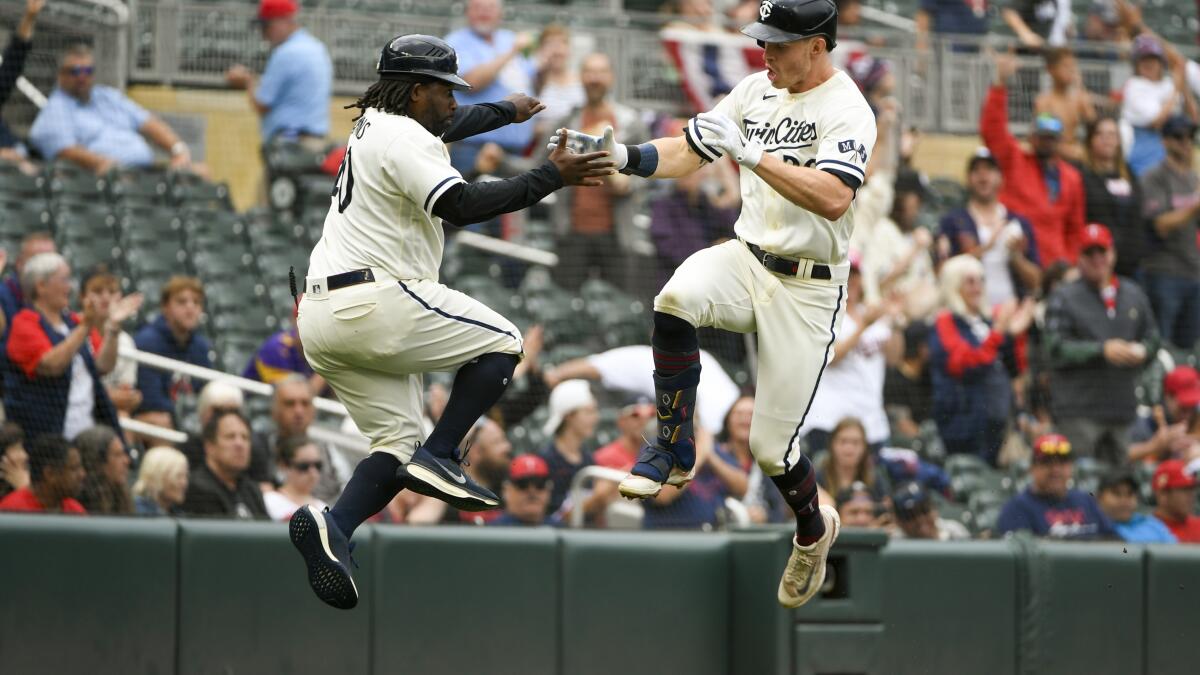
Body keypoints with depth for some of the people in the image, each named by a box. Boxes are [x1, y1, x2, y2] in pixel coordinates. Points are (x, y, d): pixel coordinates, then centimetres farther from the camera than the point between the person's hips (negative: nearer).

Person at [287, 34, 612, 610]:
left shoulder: (375, 124, 22)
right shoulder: (404, 139, -9)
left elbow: (449, 126, 44)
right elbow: (460, 206, -23)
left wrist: (508, 111, 59)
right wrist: (552, 176, -21)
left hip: (321, 317, 10)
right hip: (374, 302, -10)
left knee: (396, 445, 8)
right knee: (500, 342, 4)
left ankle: (333, 527, -16)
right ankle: (438, 457, -10)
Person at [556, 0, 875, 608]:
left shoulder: (847, 111, -17)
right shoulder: (756, 90, 5)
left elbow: (833, 199, -32)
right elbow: (686, 155, 8)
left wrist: (748, 152, -36)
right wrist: (623, 156, -11)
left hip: (807, 289, -5)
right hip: (745, 259, 5)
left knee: (771, 445, -3)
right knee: (677, 299, -31)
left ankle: (813, 529, 31)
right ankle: (673, 454, -15)